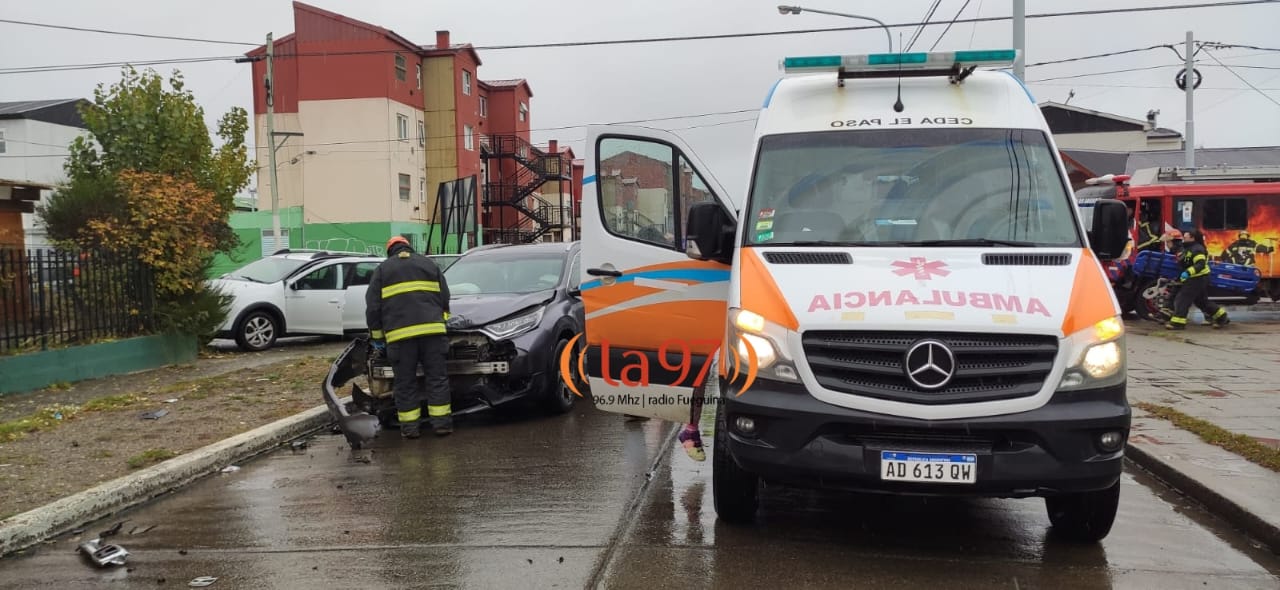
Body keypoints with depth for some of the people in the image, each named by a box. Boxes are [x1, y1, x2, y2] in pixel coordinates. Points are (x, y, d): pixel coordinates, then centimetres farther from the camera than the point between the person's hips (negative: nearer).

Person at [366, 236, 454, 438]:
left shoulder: (382, 270, 14)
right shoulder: (429, 264, 20)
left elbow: (373, 306, 9)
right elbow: (445, 298, 17)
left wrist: (377, 336, 15)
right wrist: (442, 320, 30)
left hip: (399, 333, -1)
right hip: (431, 329, 1)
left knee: (405, 382, 6)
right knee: (437, 377, 6)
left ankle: (410, 427, 8)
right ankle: (442, 423, 5)